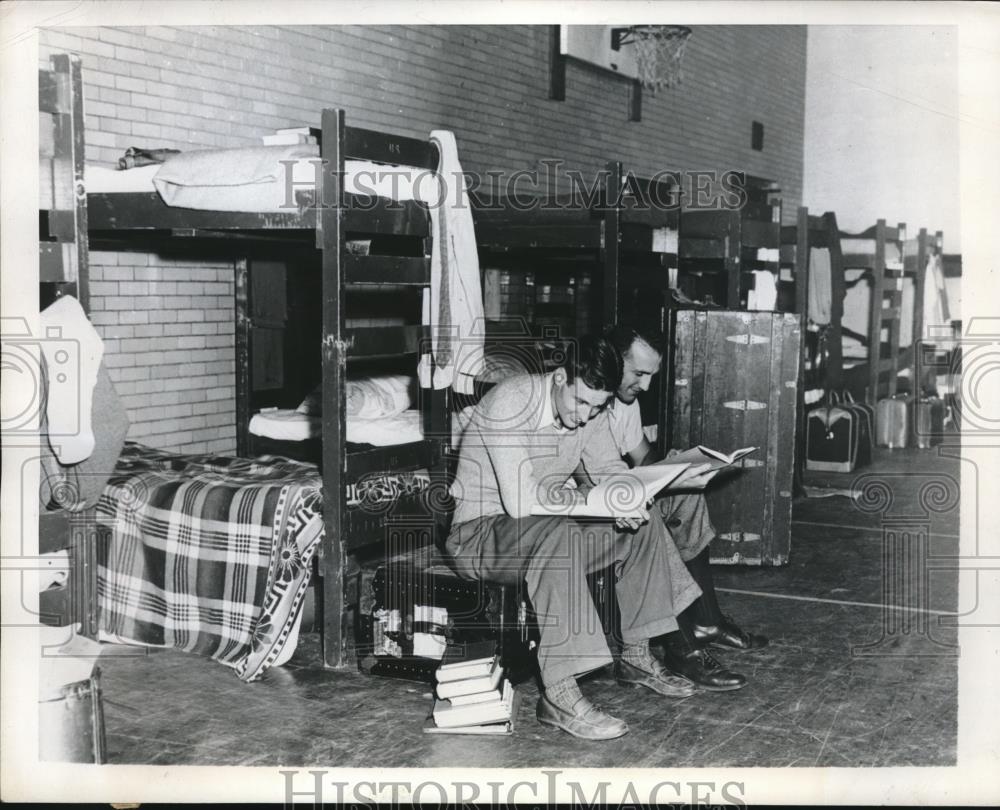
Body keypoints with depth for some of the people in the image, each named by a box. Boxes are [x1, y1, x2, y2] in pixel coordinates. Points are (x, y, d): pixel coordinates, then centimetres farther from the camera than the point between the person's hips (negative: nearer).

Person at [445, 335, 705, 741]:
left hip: (540, 533, 8)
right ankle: (559, 695, -37)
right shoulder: (512, 401, -23)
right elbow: (520, 502, -30)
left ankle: (635, 656, 14)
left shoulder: (585, 413, 2)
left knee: (644, 525, 3)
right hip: (478, 535, -8)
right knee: (558, 533, -38)